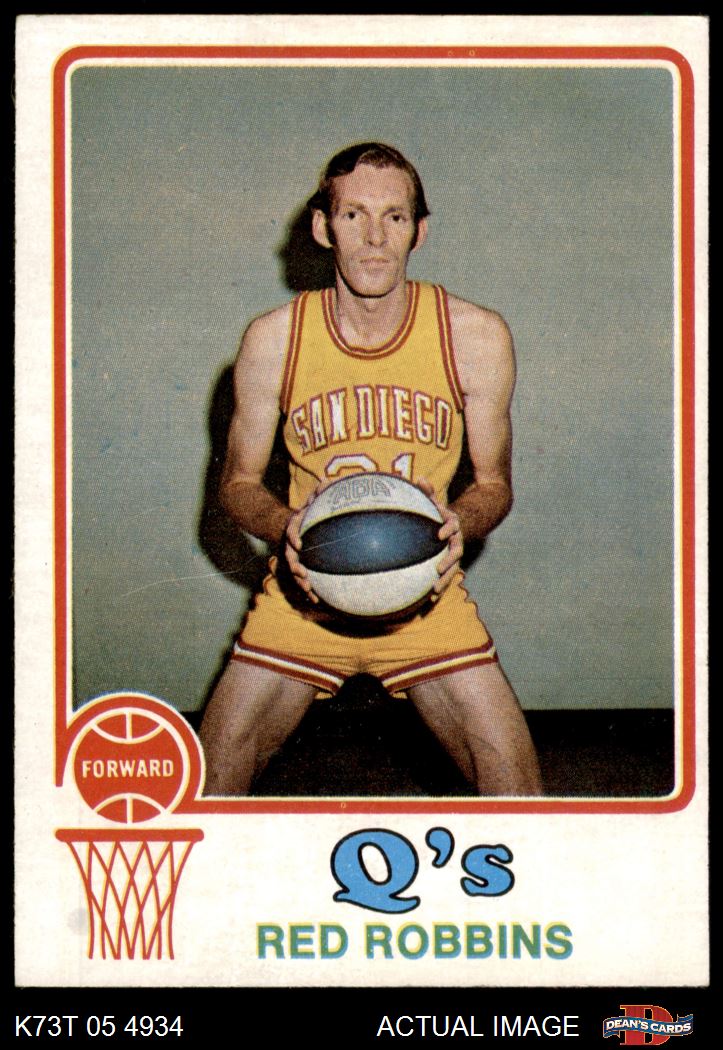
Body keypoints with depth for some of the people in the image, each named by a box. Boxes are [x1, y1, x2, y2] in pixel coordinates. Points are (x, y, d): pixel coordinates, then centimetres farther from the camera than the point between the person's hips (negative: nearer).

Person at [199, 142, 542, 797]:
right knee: (212, 782, -3)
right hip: (304, 593, 0)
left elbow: (495, 483, 4)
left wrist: (461, 523, -19)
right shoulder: (272, 339, -6)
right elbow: (238, 483, 4)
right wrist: (285, 526, -18)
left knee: (514, 784, -8)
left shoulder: (476, 337, -7)